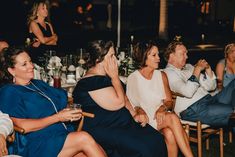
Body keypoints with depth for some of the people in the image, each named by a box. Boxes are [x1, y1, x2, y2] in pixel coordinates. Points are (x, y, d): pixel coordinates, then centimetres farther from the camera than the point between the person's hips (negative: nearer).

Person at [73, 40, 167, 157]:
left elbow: (124, 99, 24)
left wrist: (135, 113, 8)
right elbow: (118, 103, -20)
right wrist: (115, 77, -11)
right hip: (102, 131, -9)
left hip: (123, 125, 9)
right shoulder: (91, 82, -16)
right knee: (143, 148, -26)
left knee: (157, 139, -11)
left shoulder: (106, 77, 14)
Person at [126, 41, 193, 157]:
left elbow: (169, 101, 11)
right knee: (172, 117, -32)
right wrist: (139, 111, -21)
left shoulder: (161, 75, 12)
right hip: (145, 120, -3)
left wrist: (163, 107, -11)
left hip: (161, 116, 3)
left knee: (170, 134, -32)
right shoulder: (133, 78, -1)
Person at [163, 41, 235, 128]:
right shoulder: (168, 73, -4)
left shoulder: (188, 67, 21)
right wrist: (197, 69, -14)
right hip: (192, 109, -9)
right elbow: (188, 92, -22)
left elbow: (210, 87, 21)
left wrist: (208, 69, 5)